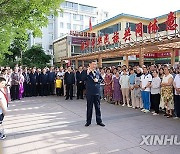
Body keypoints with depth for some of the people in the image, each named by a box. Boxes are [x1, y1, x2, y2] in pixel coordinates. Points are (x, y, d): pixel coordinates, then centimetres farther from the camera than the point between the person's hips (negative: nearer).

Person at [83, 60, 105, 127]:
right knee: (89, 107, 8)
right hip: (89, 92, -3)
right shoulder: (87, 72, -6)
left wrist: (98, 80, -3)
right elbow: (84, 79, -18)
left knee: (98, 107, 11)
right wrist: (87, 73, -27)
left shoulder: (97, 72, 6)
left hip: (97, 92, 3)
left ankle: (99, 121, 22)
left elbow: (101, 78, 16)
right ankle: (88, 121, 21)